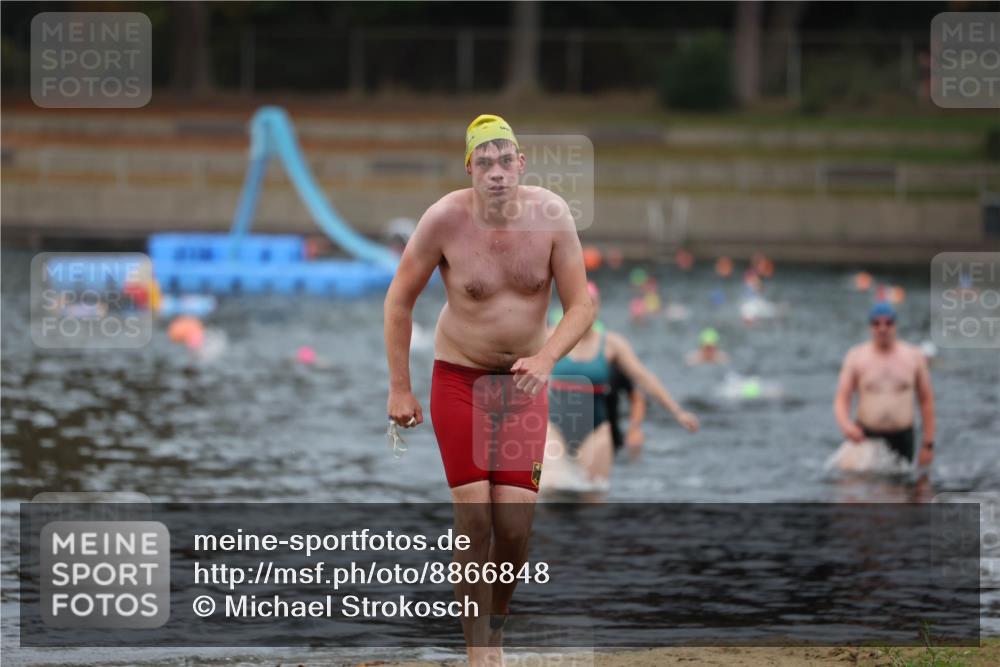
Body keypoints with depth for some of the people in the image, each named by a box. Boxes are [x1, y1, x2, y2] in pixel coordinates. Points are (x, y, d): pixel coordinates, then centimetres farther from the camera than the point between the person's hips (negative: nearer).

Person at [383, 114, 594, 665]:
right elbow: (399, 300, -4)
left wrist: (547, 357, -26)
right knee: (474, 519, -11)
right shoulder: (444, 220, -16)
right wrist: (399, 389, -3)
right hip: (458, 377, -2)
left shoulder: (550, 215, -13)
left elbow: (580, 304, -8)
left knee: (515, 526, -5)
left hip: (524, 381, 2)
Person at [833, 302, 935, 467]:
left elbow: (926, 400, 9)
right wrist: (845, 425, -24)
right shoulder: (856, 357, 4)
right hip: (866, 436, -1)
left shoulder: (914, 357, 7)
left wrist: (928, 444, 3)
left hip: (902, 439, 1)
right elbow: (841, 400, -1)